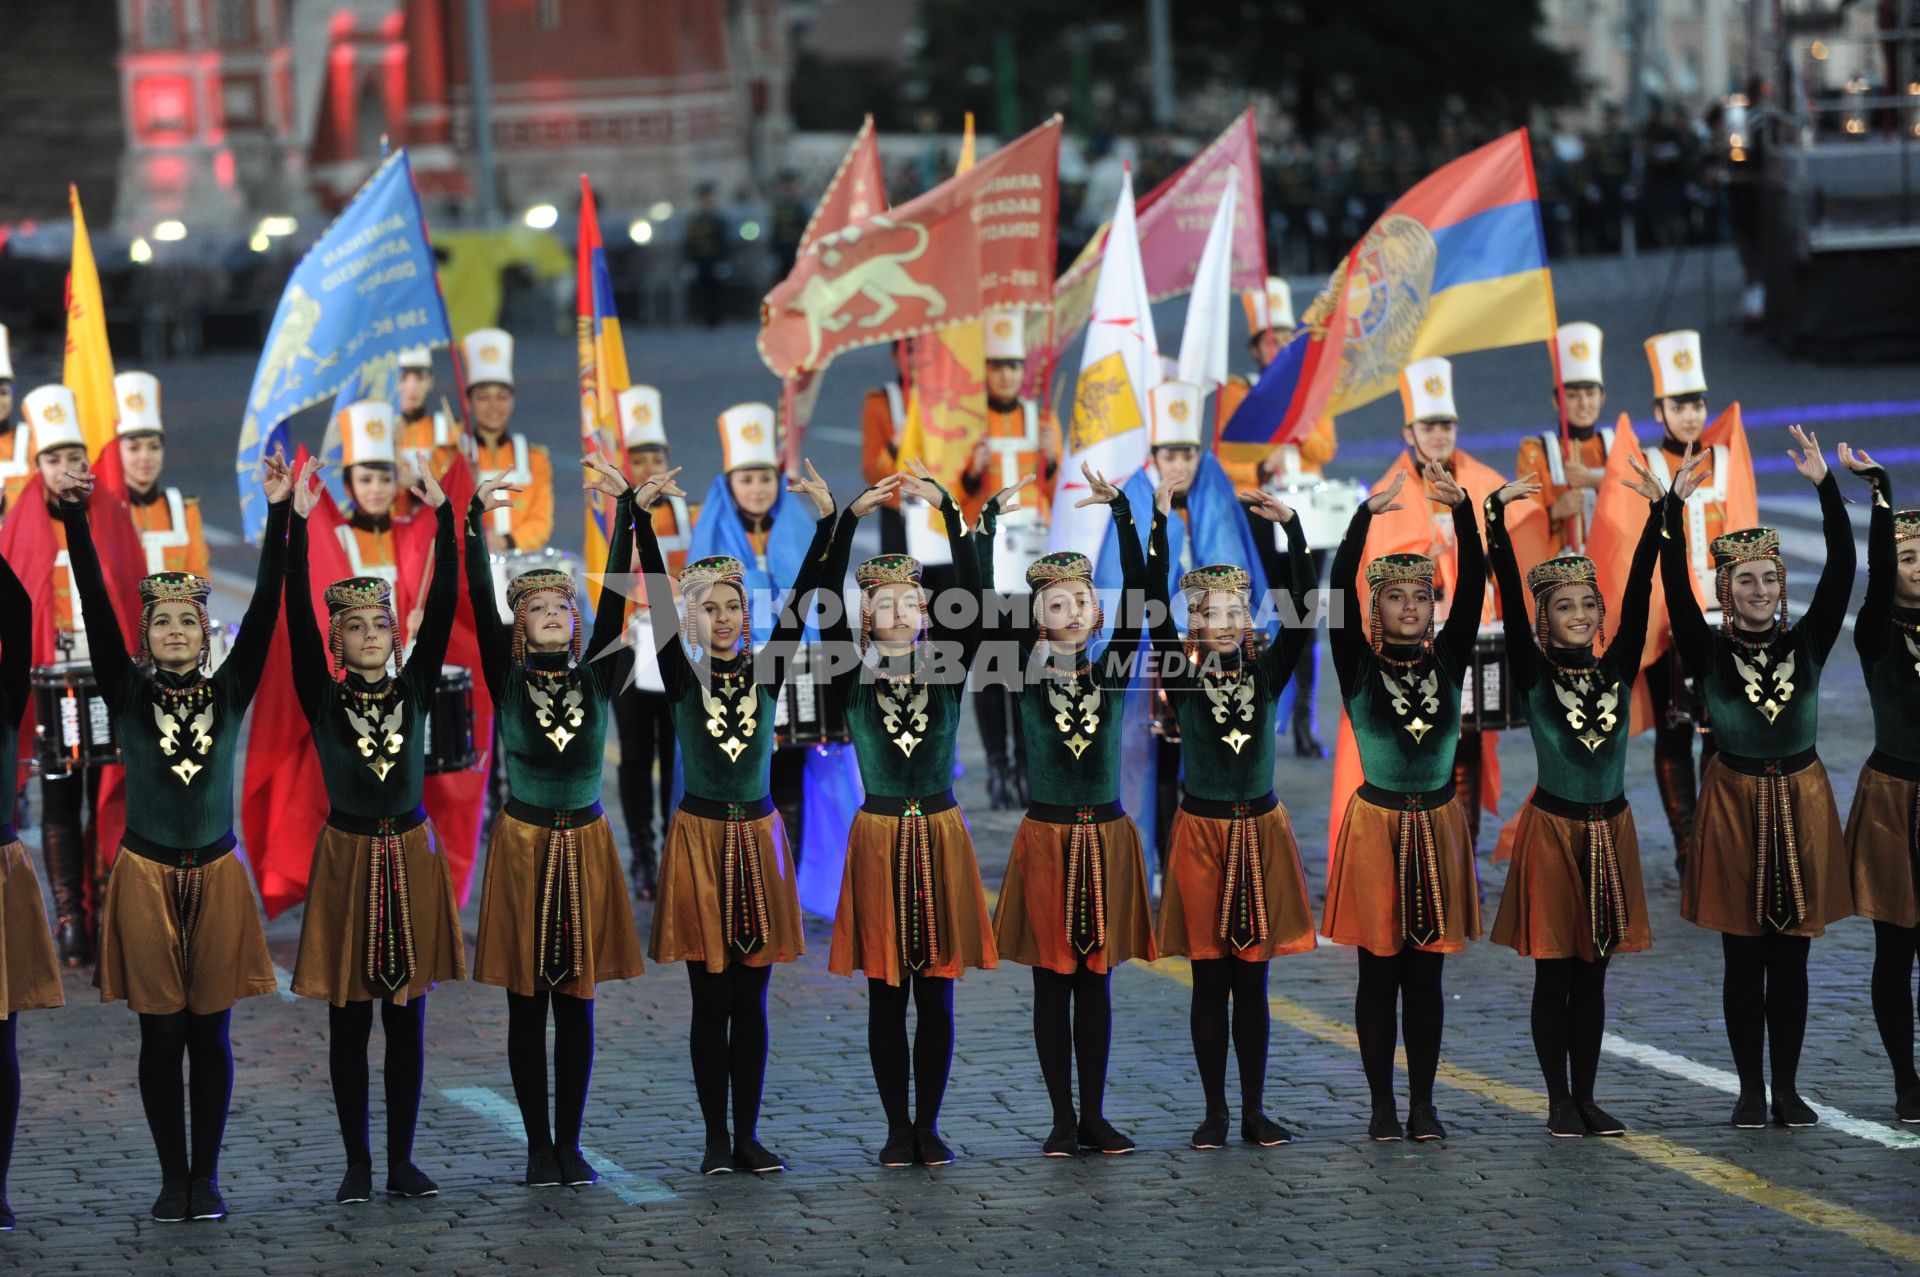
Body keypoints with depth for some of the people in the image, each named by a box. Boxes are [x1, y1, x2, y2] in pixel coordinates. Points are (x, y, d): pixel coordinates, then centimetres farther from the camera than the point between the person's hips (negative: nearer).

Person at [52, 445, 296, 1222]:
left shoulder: (229, 691, 2)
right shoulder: (127, 693, 0)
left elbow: (265, 608, -5)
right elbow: (95, 609, -10)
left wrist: (279, 516, -14)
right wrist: (75, 523, -22)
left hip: (215, 875, 1)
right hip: (147, 875, -1)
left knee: (210, 1034, 4)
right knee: (161, 1035, 3)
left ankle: (206, 1177, 11)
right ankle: (172, 1178, 10)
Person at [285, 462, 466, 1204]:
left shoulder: (415, 689, 3)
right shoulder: (322, 697, -2)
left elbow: (443, 605, -4)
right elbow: (297, 620, -12)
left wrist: (442, 517, -11)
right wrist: (298, 526, -21)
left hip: (410, 855, 2)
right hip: (349, 857, -2)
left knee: (408, 1018, 5)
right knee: (350, 1022, 3)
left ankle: (402, 1160, 12)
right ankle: (358, 1163, 10)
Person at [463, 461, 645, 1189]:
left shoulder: (597, 679, 2)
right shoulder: (508, 682, -1)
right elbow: (481, 606, -10)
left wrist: (626, 509, -13)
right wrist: (477, 523, -19)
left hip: (585, 846, 1)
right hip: (523, 846, -1)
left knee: (577, 1003, 5)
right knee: (527, 1005, 2)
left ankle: (571, 1144, 11)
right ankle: (539, 1147, 8)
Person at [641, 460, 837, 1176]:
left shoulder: (766, 672, 4)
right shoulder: (683, 677, -1)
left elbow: (801, 598, -5)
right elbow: (658, 600, -12)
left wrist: (825, 521, -15)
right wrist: (643, 517, -22)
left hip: (758, 835, 2)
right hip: (700, 836, -2)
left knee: (751, 999, 6)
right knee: (710, 1001, 1)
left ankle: (748, 1134, 10)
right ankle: (716, 1137, 7)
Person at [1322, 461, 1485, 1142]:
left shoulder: (1447, 661, 3)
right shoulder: (1358, 666, -4)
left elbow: (1473, 587, -8)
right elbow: (1337, 593, -17)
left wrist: (1460, 509, -20)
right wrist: (1368, 513, -27)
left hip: (1437, 824, 2)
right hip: (1377, 824, -2)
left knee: (1426, 973, 6)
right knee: (1379, 973, 3)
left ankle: (1424, 1103, 11)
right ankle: (1382, 1105, 8)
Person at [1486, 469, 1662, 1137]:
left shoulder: (1617, 670, 3)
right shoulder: (1534, 675, -6)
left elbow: (1639, 594, -3)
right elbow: (1509, 600, -14)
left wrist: (1658, 513, -11)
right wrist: (1496, 516, -23)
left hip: (1610, 830, 3)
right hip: (1553, 828, -3)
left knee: (1593, 974, 9)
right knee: (1554, 974, 2)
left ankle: (1587, 1097, 15)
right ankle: (1559, 1101, 9)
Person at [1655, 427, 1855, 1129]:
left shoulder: (1807, 644, 1)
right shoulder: (1710, 651, -2)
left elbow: (1841, 569, -8)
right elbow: (1676, 587, -15)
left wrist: (1826, 486, -15)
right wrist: (1675, 504, -24)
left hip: (1800, 803, 1)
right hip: (1735, 803, -1)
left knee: (1791, 959, 7)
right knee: (1743, 960, 4)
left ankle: (1788, 1088, 14)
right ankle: (1751, 1089, 11)